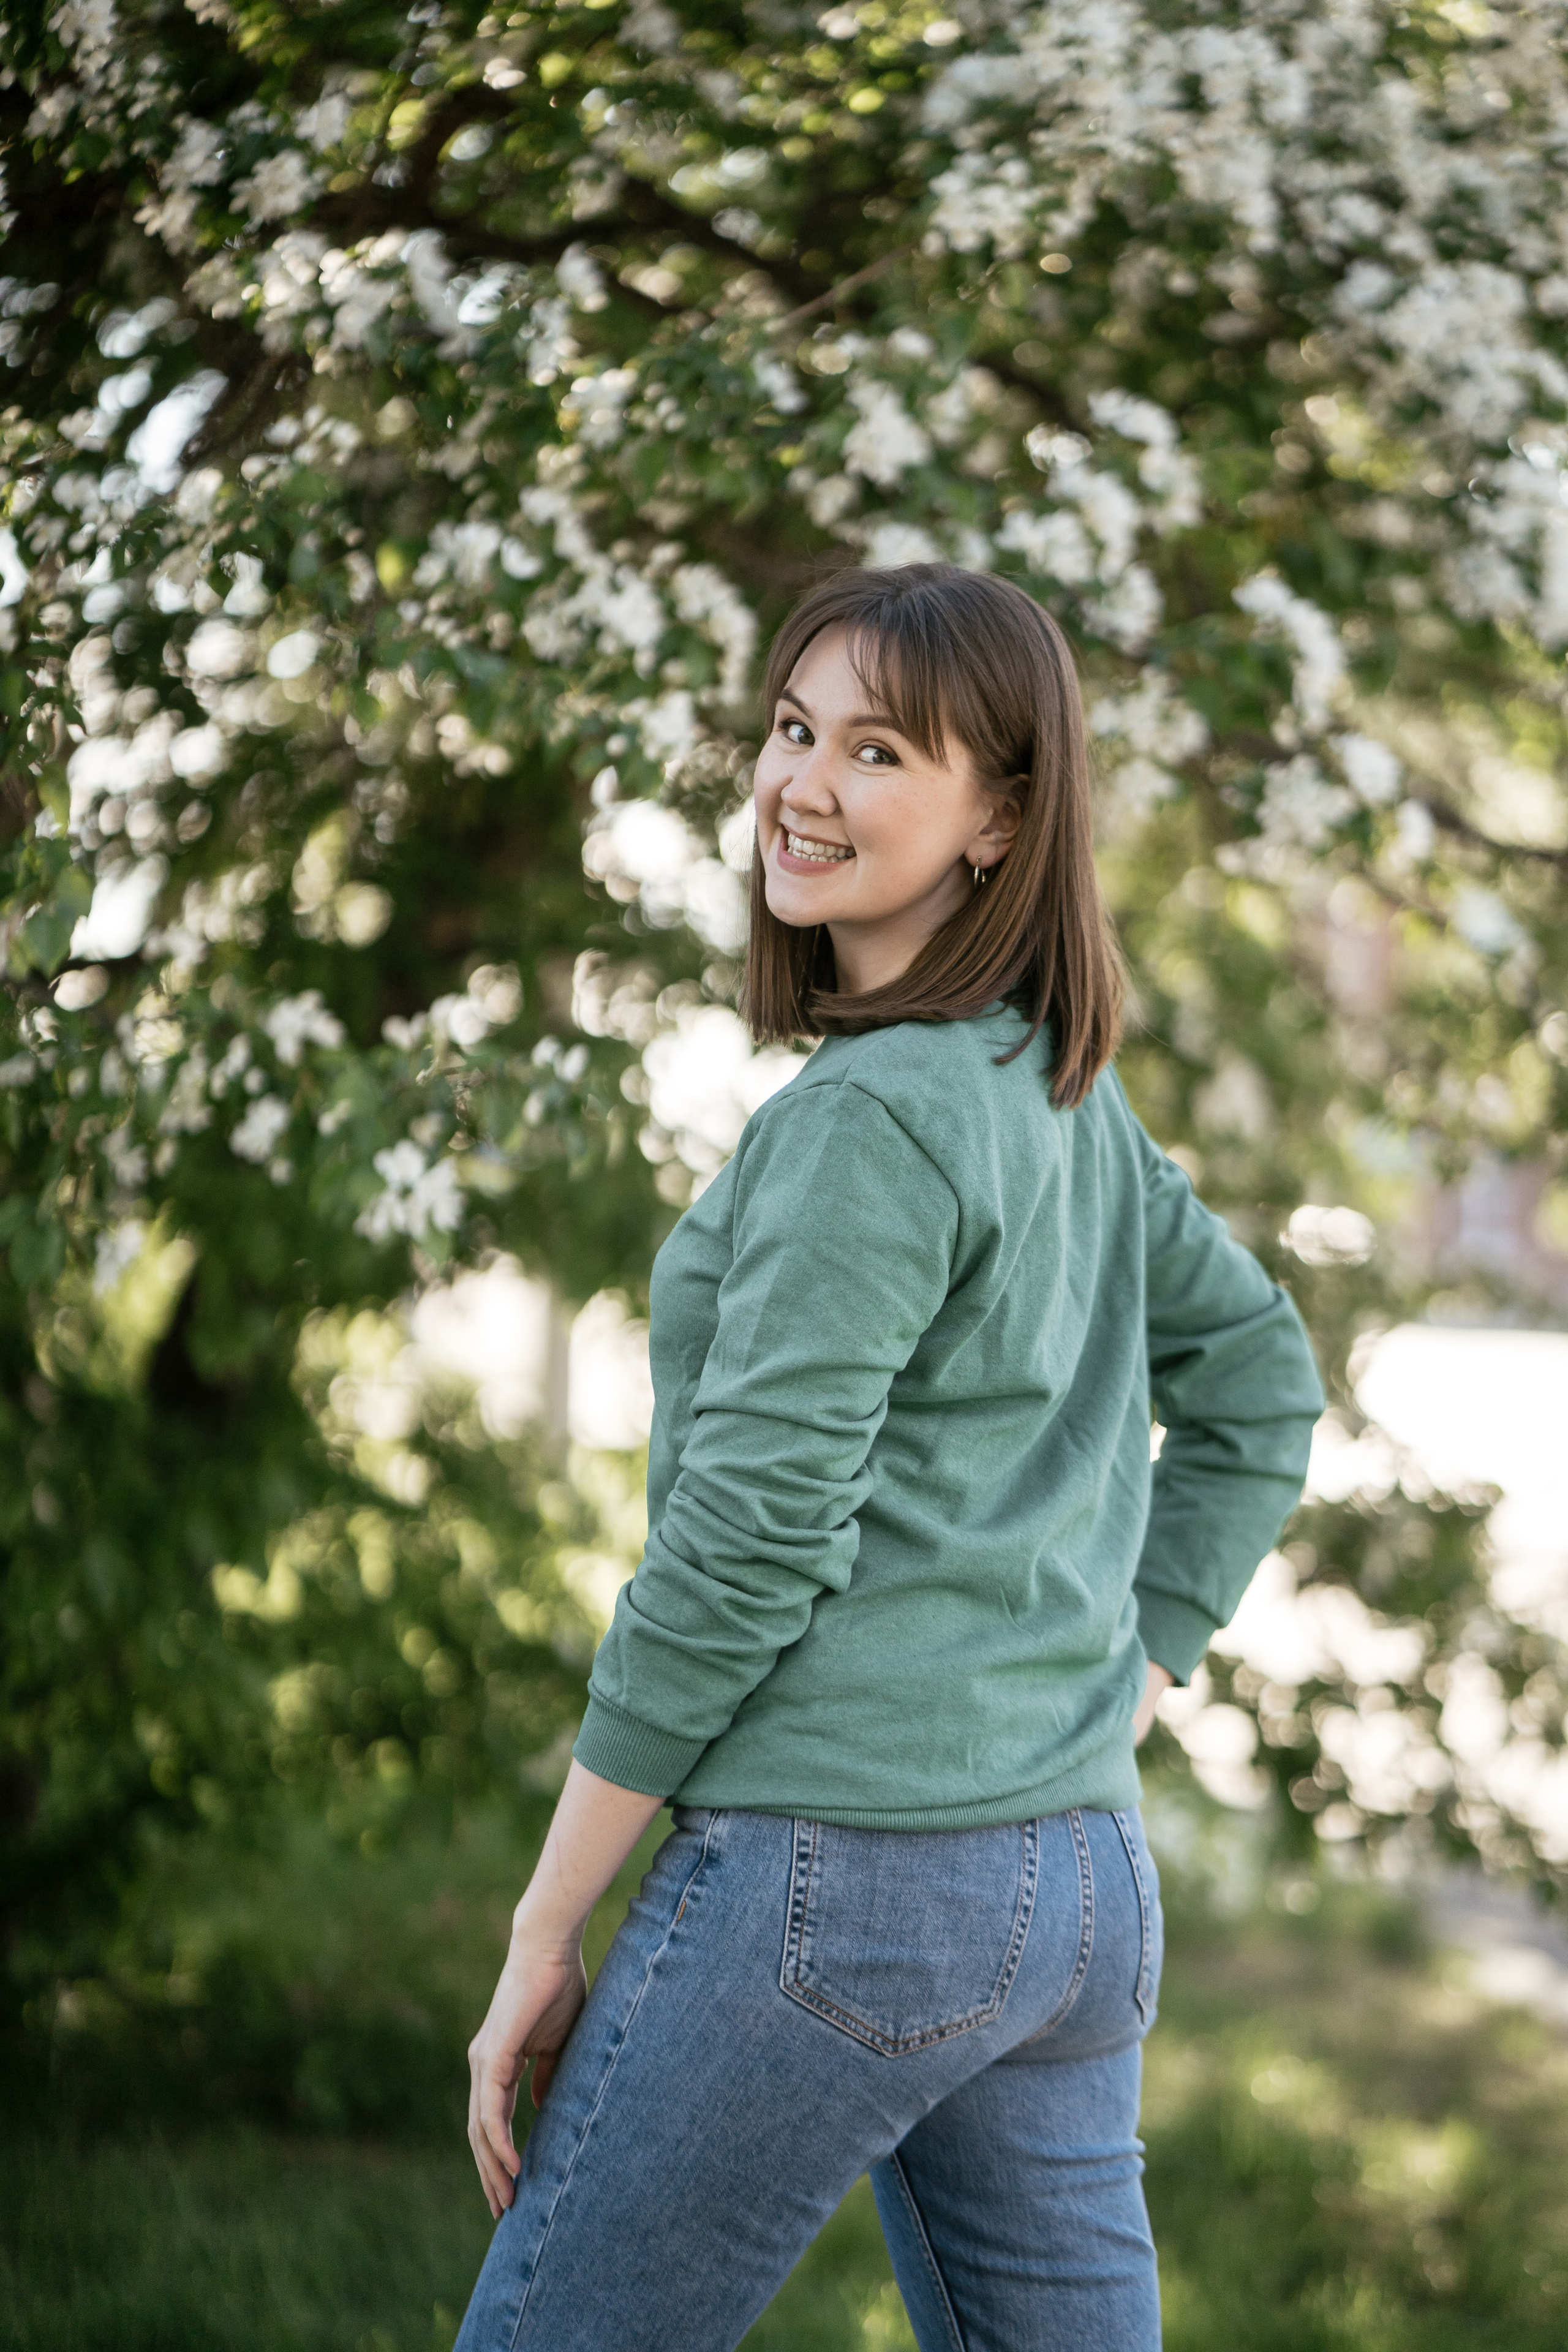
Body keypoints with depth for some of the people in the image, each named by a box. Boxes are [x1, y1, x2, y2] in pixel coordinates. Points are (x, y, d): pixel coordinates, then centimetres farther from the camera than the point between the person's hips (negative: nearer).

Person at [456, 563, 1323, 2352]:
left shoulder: (871, 1118, -14)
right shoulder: (1071, 1098, 11)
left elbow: (744, 1553, -16)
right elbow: (1260, 1383, 22)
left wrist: (541, 1936, -10)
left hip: (839, 1870, -9)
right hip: (1083, 1876, 9)